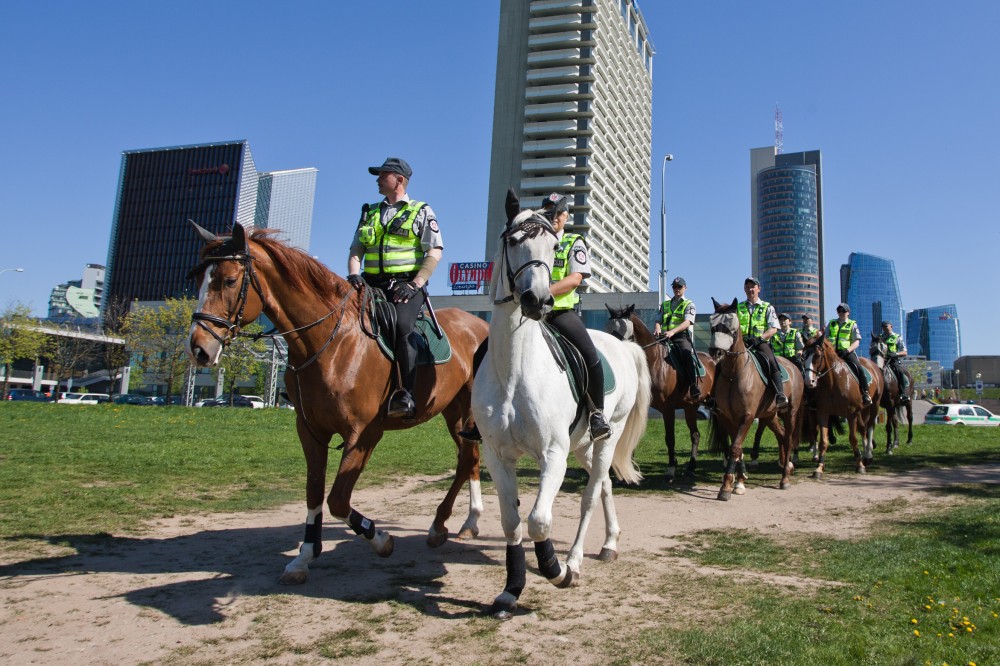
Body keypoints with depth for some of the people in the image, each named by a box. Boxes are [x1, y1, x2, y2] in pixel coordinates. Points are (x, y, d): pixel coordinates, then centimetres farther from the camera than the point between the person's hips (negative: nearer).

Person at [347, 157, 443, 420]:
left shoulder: (421, 212, 7)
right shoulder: (370, 213, 22)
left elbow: (435, 252, -2)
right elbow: (356, 250, 18)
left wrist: (414, 285, -14)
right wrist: (353, 273, -4)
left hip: (406, 285, -5)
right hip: (371, 285, 6)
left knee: (401, 325, -32)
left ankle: (407, 395, -31)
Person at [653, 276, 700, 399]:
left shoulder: (689, 304, 11)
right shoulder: (665, 305, 25)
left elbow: (687, 322, -6)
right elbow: (658, 321, 15)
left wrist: (672, 331, -24)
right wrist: (657, 329, -11)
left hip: (682, 336, -4)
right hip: (665, 337, 4)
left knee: (687, 354, -33)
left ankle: (694, 386, -36)